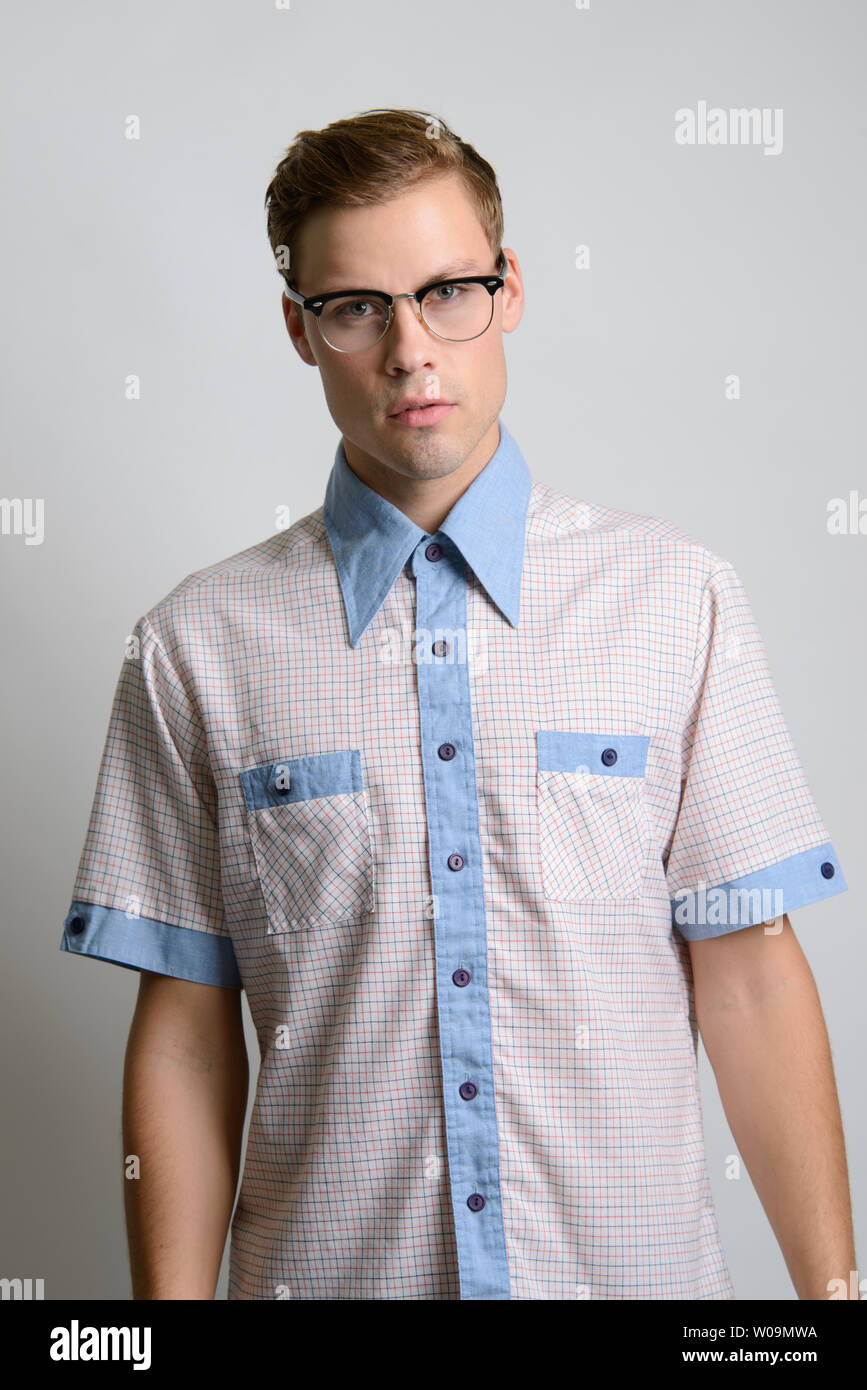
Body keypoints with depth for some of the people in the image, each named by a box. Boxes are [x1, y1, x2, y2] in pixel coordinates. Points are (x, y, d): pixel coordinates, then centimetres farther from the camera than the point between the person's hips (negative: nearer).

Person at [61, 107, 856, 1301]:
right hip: (325, 1264, 0)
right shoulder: (198, 647, -5)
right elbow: (185, 1029, -4)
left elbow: (749, 973, -5)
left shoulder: (678, 598, -5)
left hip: (636, 1260, 1)